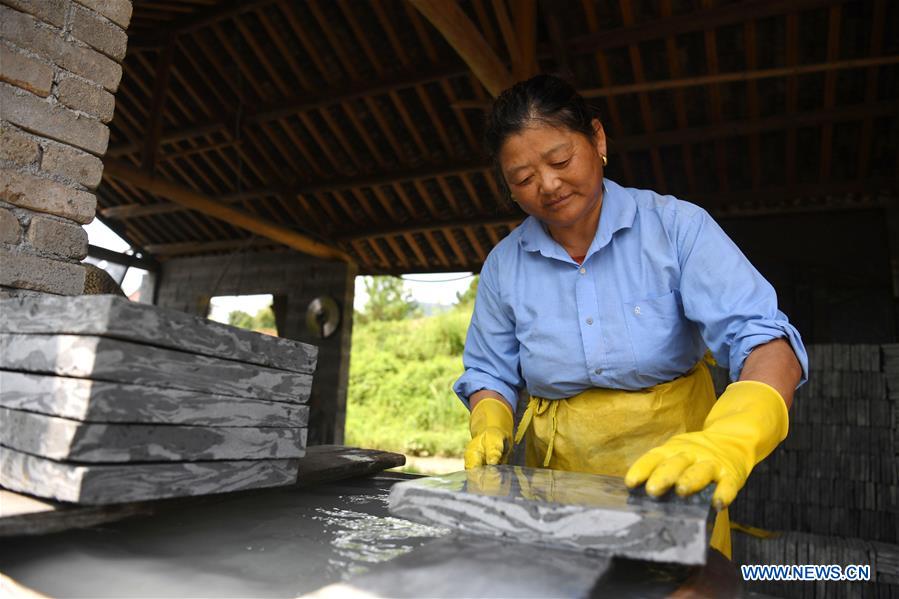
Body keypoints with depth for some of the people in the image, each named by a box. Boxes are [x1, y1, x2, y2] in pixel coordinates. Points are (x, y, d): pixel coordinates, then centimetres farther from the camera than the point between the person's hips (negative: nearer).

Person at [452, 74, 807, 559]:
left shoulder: (677, 226, -12)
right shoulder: (504, 264, -3)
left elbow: (764, 339, -20)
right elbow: (491, 373, 6)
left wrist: (728, 440, -39)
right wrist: (489, 427, -15)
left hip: (671, 475, -1)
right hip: (557, 482, 2)